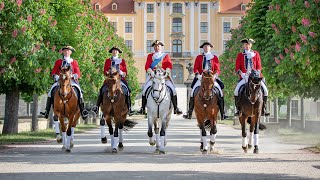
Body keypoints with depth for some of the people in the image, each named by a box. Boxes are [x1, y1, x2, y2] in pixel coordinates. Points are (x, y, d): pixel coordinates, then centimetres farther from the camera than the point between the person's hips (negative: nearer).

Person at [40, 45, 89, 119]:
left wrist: (74, 76, -13)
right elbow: (53, 72, 12)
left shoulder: (74, 62, 16)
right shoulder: (58, 62, 17)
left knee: (78, 89, -28)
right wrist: (56, 76, -11)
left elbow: (78, 74, 9)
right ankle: (47, 111, -21)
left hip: (72, 80, -1)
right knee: (52, 90, -24)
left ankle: (83, 110, -26)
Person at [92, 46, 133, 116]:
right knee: (102, 90, -20)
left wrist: (123, 73, -11)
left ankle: (129, 108, -14)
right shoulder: (107, 61, 15)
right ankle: (97, 106, -17)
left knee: (126, 90, -20)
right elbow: (105, 71, 10)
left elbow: (125, 71, 10)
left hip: (120, 78, 0)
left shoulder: (122, 61, 14)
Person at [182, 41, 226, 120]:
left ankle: (222, 113, -8)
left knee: (220, 92, -14)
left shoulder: (215, 58, 12)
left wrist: (215, 75, -13)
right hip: (201, 77, 0)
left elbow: (217, 69, 7)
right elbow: (195, 68, 5)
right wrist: (197, 74, -14)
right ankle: (189, 112, -11)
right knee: (194, 91, -16)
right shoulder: (199, 57, 13)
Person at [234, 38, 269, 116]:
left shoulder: (256, 54, 9)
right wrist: (241, 74, -15)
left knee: (264, 90, -15)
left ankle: (263, 109, -3)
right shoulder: (240, 55, 7)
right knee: (237, 90, -22)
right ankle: (238, 109, -9)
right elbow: (237, 68, 3)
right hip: (244, 77, -1)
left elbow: (259, 66, 8)